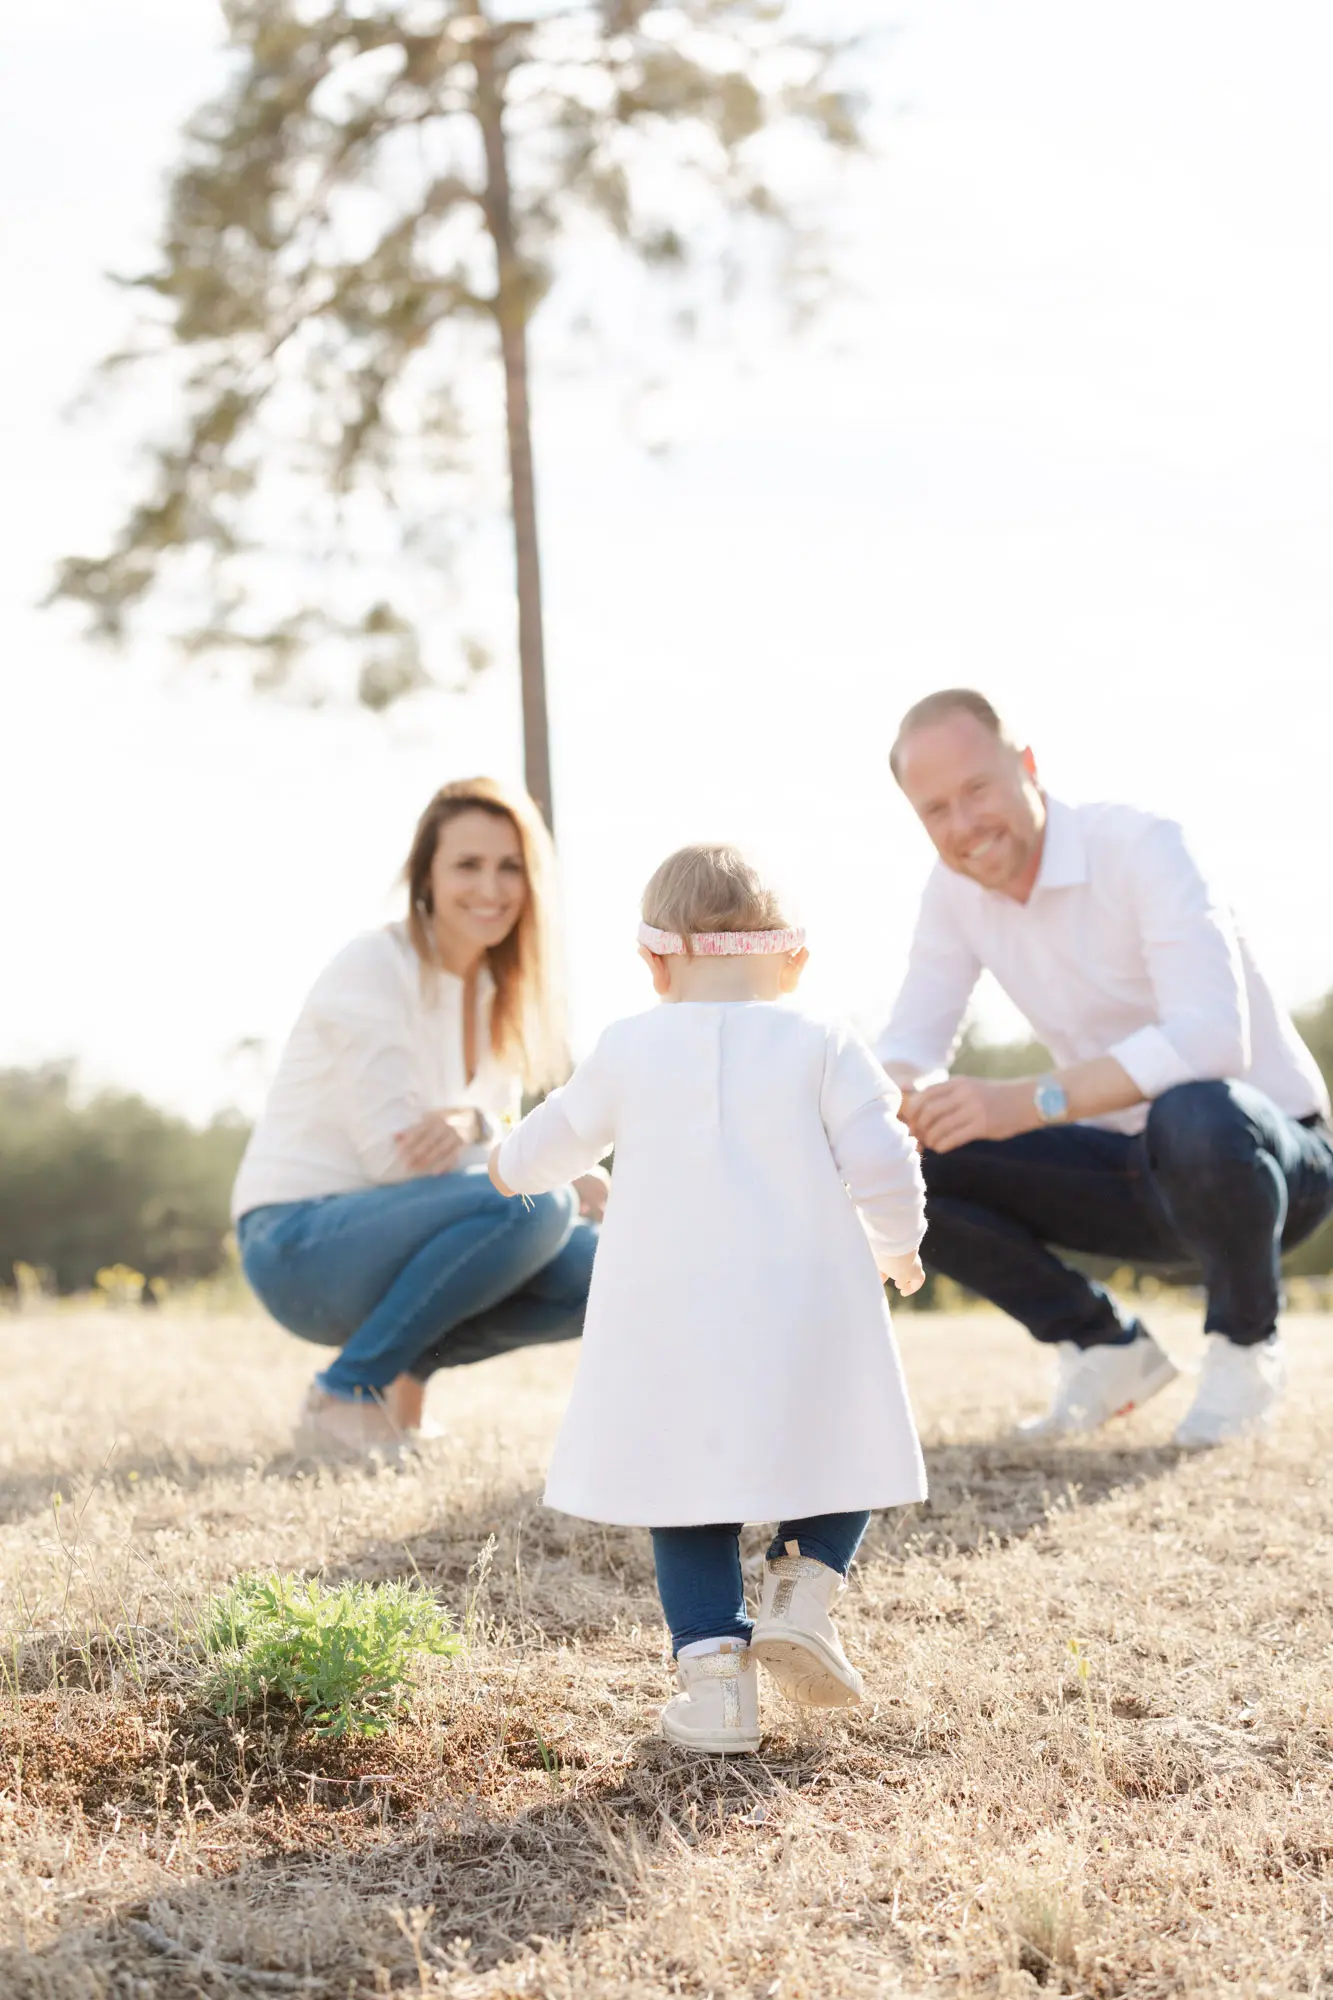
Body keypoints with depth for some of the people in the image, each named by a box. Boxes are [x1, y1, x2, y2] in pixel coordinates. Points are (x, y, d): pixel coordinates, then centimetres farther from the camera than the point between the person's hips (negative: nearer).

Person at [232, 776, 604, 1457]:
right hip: (301, 1245, -8)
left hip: (383, 1235, 8)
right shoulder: (374, 968, -15)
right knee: (532, 1204, -29)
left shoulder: (498, 991, 9)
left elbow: (498, 1135, 7)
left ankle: (400, 1372, 5)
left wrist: (471, 1121, -18)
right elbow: (391, 1152, -20)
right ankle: (347, 1394, -17)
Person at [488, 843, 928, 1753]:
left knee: (689, 1489, 8)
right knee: (844, 1454, 18)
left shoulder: (629, 1048, 7)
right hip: (809, 1317, -1)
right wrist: (898, 1246, 17)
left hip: (671, 1325, 1)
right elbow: (883, 1165, -4)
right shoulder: (822, 1045, 2)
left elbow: (557, 1140, 22)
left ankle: (713, 1667, -3)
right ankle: (801, 1588, -3)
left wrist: (512, 1166, 45)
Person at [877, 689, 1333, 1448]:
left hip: (1271, 1156, -6)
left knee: (1194, 1117, -42)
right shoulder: (955, 889, -2)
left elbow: (1212, 1037, -36)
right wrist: (907, 1097, -30)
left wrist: (1028, 1102, -45)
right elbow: (911, 1044, -4)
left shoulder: (1141, 846, -23)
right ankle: (1109, 1347, 4)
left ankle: (1246, 1344, -12)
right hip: (1140, 1172, 6)